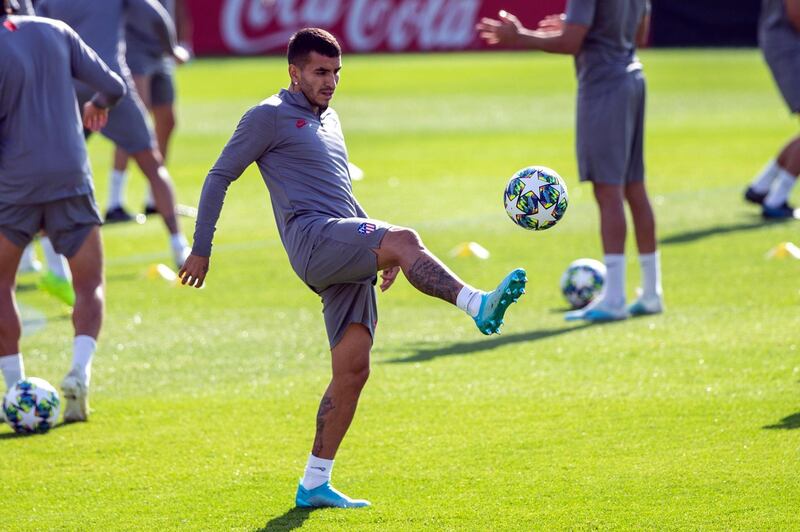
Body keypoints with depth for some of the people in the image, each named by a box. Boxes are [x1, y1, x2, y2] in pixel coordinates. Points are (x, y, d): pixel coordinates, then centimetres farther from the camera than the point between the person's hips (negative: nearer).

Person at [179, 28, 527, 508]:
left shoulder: (329, 119, 27)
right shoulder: (270, 117, 4)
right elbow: (219, 177, 4)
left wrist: (379, 245, 29)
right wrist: (201, 249, 1)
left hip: (348, 259, 8)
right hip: (312, 238, -8)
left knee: (353, 369, -1)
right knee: (405, 239, -32)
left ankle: (315, 484, 4)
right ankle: (479, 307, -51)